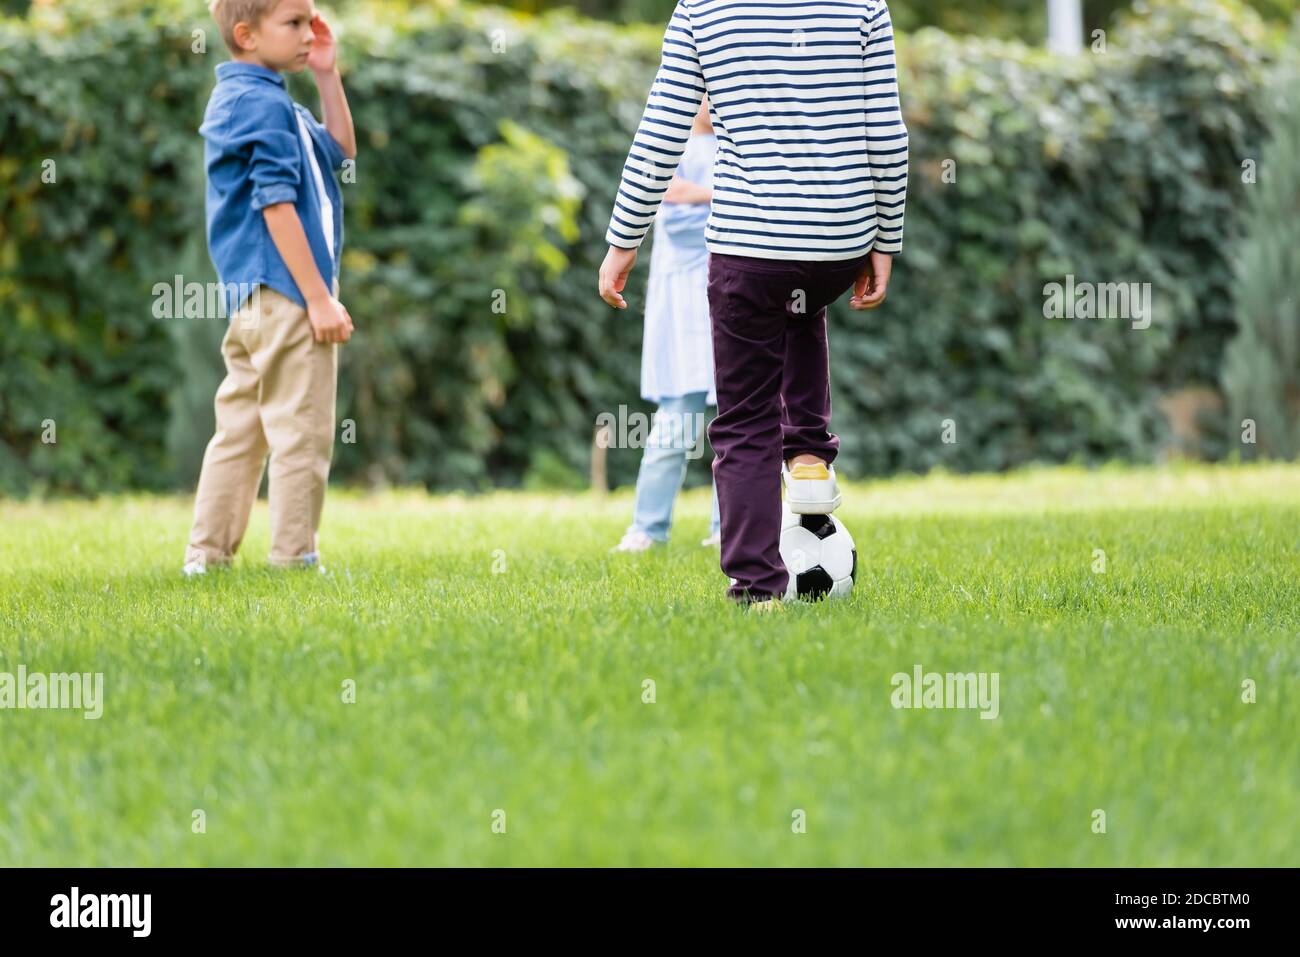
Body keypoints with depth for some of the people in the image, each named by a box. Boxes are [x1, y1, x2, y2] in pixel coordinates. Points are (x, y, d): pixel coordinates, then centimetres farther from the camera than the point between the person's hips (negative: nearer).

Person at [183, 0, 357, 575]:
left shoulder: (236, 99, 18)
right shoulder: (264, 103, -14)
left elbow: (338, 149, 26)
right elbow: (276, 205, -19)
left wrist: (327, 75, 14)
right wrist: (320, 298, -19)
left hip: (248, 300, 10)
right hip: (284, 296, -10)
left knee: (240, 430, 13)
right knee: (302, 435, -4)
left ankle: (206, 557, 15)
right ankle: (293, 561, -1)